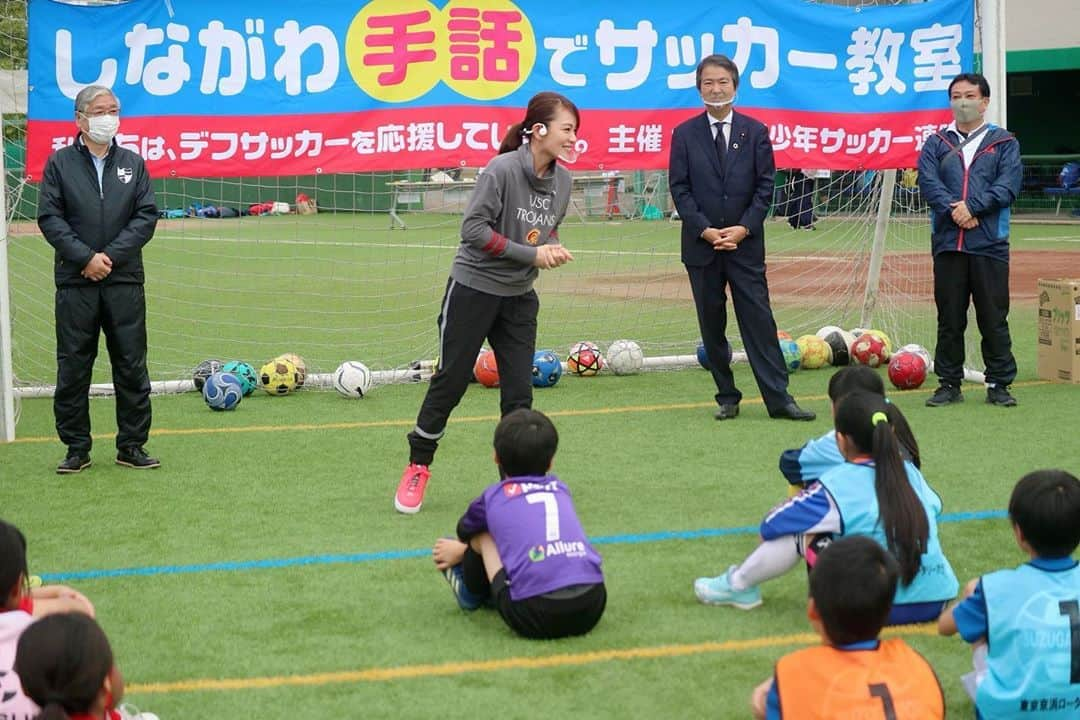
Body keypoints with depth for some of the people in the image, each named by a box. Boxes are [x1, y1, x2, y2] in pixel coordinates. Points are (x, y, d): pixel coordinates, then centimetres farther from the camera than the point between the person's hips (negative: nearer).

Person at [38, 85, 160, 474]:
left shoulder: (133, 163, 10)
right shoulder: (60, 163, 4)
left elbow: (147, 216, 3)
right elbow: (49, 218, -2)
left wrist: (111, 256, -9)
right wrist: (85, 257, -13)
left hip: (124, 281, 2)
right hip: (75, 282, -1)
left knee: (131, 366, 3)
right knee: (73, 368, 2)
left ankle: (132, 446, 12)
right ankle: (77, 449, 10)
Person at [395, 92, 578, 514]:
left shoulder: (562, 179, 1)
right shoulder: (502, 169, -20)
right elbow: (474, 228, -21)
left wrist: (552, 248, -7)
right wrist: (531, 254, -21)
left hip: (519, 297, 5)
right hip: (473, 290, -5)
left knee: (519, 392, 2)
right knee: (451, 380, 3)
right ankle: (418, 467, 19)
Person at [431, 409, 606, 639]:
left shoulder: (493, 496, 13)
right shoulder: (560, 489, 24)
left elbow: (464, 532, 37)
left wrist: (462, 551, 64)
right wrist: (463, 551, 60)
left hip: (535, 617, -3)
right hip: (592, 607, 4)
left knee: (482, 534, 18)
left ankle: (470, 591, 45)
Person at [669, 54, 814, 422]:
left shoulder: (755, 132, 5)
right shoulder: (685, 134, 5)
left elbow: (765, 185, 2)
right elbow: (680, 189, 0)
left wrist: (744, 228, -11)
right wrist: (705, 230, -11)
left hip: (745, 243, -1)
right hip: (701, 244, 1)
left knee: (758, 320, -3)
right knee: (712, 325, 6)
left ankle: (778, 399, -3)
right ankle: (727, 398, 14)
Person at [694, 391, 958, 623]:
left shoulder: (838, 483, -6)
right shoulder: (910, 472, 7)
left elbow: (770, 525, -1)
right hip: (936, 604, 6)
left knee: (801, 530, 6)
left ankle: (738, 586, 25)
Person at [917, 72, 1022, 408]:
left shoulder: (1004, 142, 9)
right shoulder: (936, 143, 13)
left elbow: (1008, 185, -5)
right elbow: (927, 181, -2)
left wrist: (971, 206, -15)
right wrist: (954, 209, -17)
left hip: (990, 244, -1)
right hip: (947, 244, 1)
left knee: (994, 318, 0)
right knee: (949, 318, 5)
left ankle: (999, 384, 9)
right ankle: (949, 383, 13)